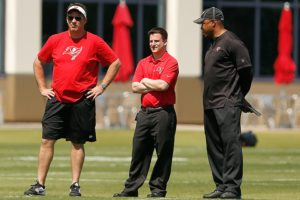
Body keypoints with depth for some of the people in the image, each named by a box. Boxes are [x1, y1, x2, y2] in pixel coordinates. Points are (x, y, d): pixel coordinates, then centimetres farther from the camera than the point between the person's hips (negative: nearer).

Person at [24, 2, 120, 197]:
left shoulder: (95, 42, -2)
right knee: (47, 140, -3)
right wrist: (42, 87, 11)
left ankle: (75, 185, 12)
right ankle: (40, 185, -1)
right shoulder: (55, 40, 6)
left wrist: (102, 86, -1)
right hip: (57, 100, 2)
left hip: (82, 101, -2)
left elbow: (116, 63, 4)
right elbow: (38, 62, 18)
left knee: (78, 143, 4)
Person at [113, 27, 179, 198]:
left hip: (163, 113, -6)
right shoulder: (143, 63, 15)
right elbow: (135, 87, 6)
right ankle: (131, 189, 11)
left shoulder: (171, 62, -3)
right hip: (145, 112, 6)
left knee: (163, 153, -1)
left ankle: (158, 189, 5)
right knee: (139, 152, 7)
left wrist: (146, 81, 0)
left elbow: (163, 85, -16)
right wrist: (155, 86, -6)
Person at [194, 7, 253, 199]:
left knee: (231, 144, -11)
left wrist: (238, 96, -2)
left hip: (227, 104, -10)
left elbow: (246, 70, -12)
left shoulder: (232, 42, -10)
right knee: (214, 147, 10)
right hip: (210, 104, 10)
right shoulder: (214, 44, 19)